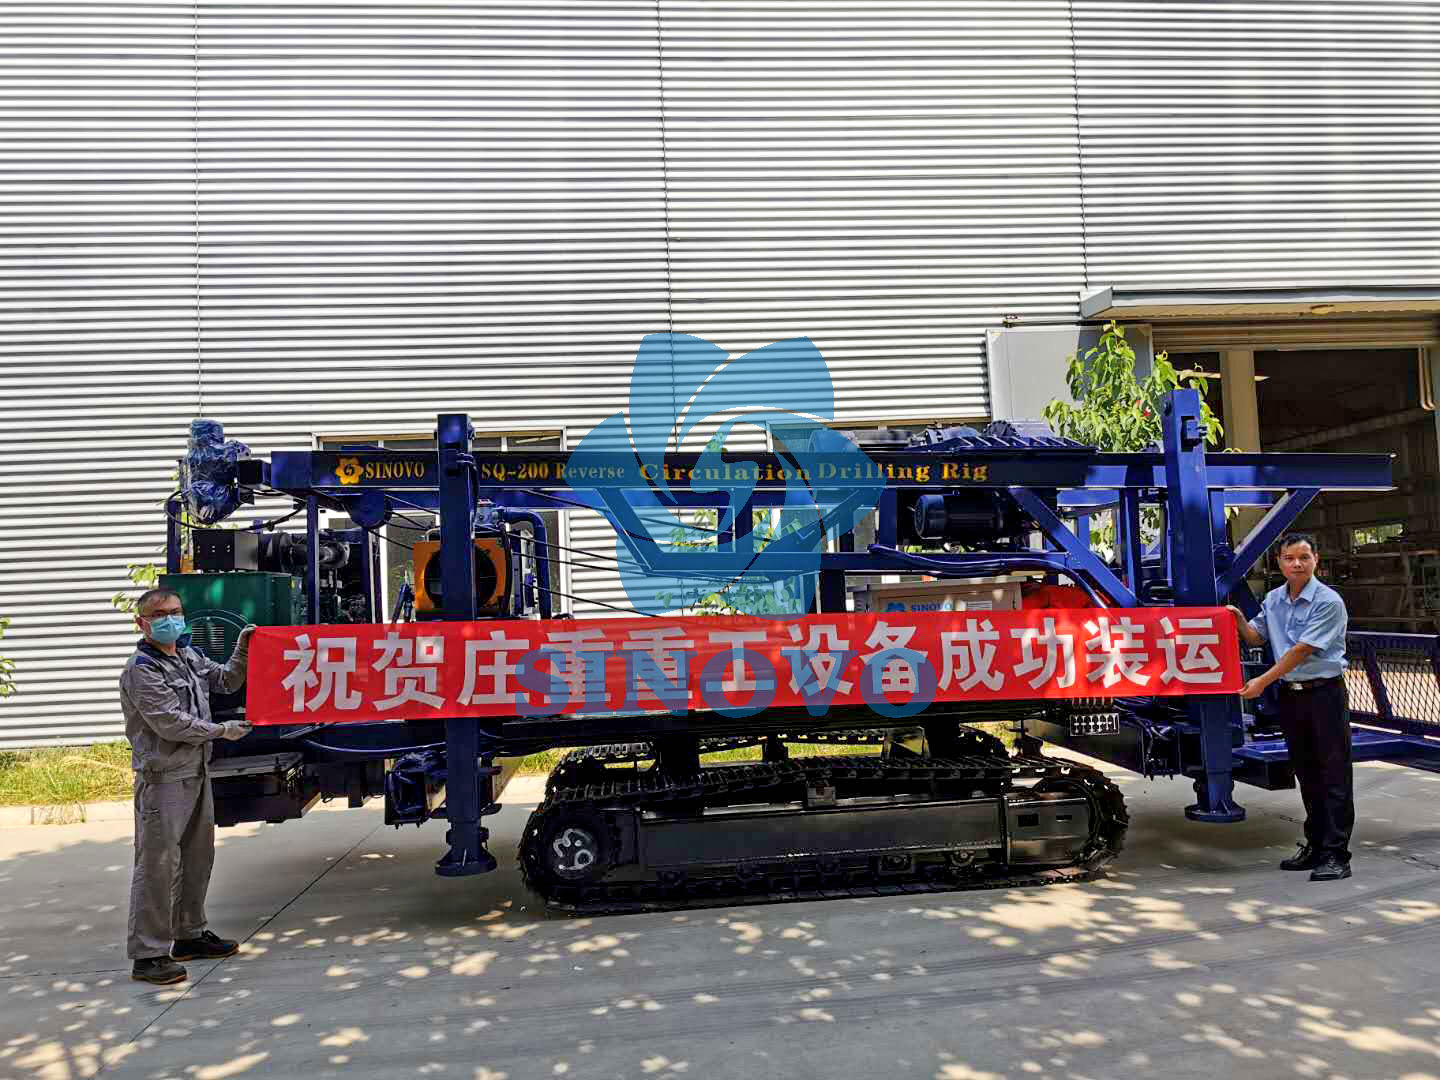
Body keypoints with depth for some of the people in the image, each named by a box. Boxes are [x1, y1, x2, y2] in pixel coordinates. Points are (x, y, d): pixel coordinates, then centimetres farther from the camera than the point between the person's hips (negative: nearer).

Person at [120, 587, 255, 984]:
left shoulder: (189, 657, 12)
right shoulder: (141, 669, -13)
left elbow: (227, 680, 25)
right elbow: (169, 723, -18)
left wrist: (242, 649, 8)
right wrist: (222, 730, -11)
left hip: (197, 772, 9)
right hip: (163, 777, -9)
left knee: (198, 857, 16)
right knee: (158, 863, -6)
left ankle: (189, 935, 29)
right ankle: (148, 954, 1)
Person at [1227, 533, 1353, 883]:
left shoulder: (1328, 601, -13)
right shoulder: (1273, 599, 8)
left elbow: (1302, 650, -16)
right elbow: (1257, 637, 20)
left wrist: (1263, 681, -14)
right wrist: (1240, 620, -1)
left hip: (1324, 693, -7)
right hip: (1290, 695, 7)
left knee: (1334, 775, -4)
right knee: (1306, 774, 13)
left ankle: (1336, 855, -2)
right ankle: (1315, 846, 22)